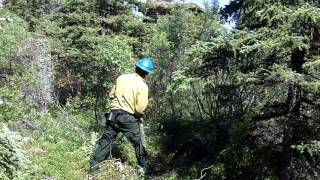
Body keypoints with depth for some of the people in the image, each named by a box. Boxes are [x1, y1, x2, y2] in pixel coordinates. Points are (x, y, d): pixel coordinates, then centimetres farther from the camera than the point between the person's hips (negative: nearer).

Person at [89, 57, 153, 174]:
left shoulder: (121, 78, 1)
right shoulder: (143, 86, -14)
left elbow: (111, 95, 12)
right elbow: (140, 109, -18)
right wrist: (139, 114, 3)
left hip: (114, 114, 4)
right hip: (129, 118, -4)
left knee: (106, 138, 15)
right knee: (137, 143, 11)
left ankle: (94, 164, 16)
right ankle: (144, 168, 22)